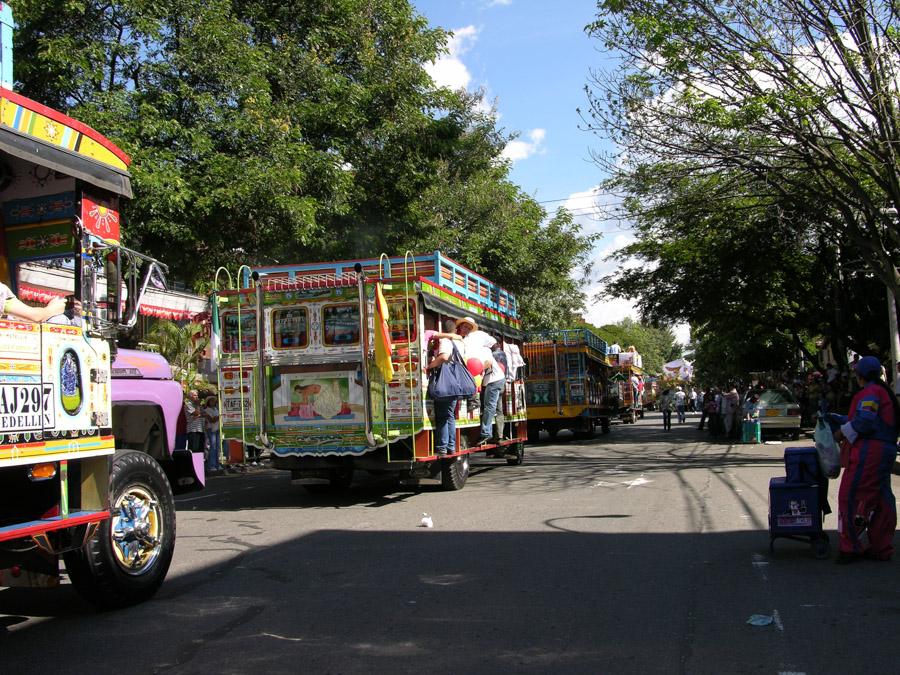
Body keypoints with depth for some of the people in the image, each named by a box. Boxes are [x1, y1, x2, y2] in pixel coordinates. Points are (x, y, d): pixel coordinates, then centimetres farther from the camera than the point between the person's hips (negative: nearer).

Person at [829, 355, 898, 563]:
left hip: (868, 453, -11)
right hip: (885, 452, 11)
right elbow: (856, 419, 27)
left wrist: (842, 432, -10)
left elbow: (864, 421, -24)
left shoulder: (870, 392, -10)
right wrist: (831, 418, 30)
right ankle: (880, 548, 19)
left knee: (851, 497, -7)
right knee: (881, 499, 12)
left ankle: (851, 547, -5)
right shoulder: (885, 392, 23)